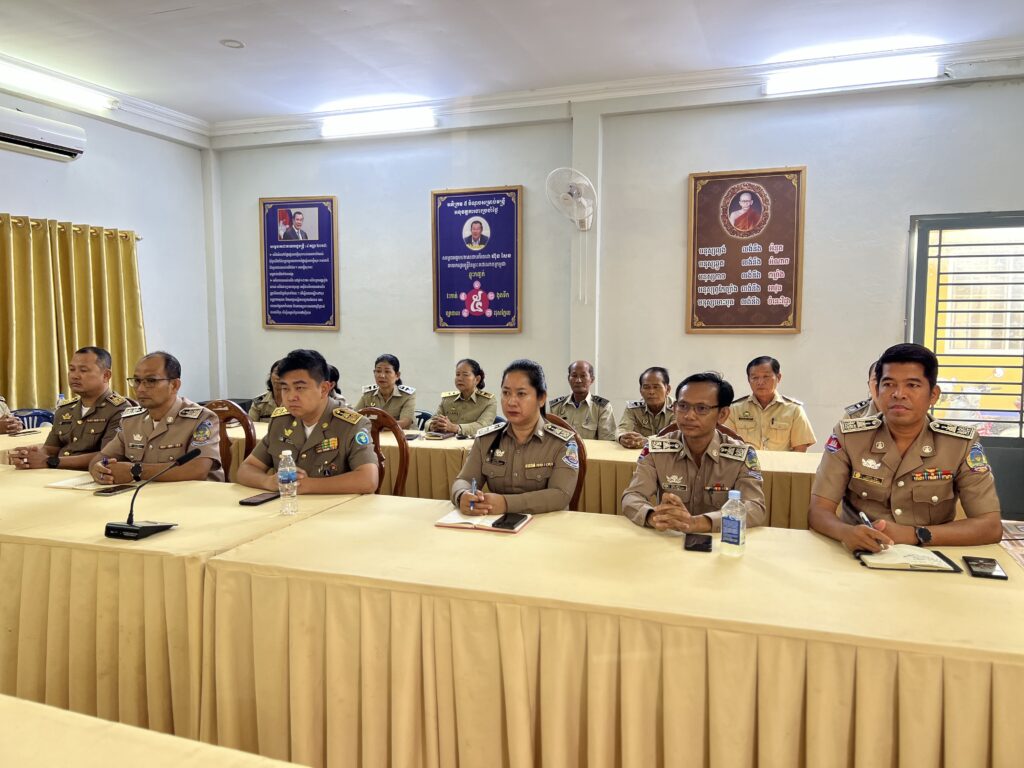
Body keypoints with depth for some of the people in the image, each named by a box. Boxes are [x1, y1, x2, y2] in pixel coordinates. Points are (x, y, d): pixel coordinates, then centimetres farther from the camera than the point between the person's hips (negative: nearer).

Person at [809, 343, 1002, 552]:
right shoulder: (847, 437, -5)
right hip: (861, 557, 0)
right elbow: (818, 511, -9)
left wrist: (914, 534, -22)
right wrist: (847, 532, -31)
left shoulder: (963, 444, -3)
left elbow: (991, 527, -8)